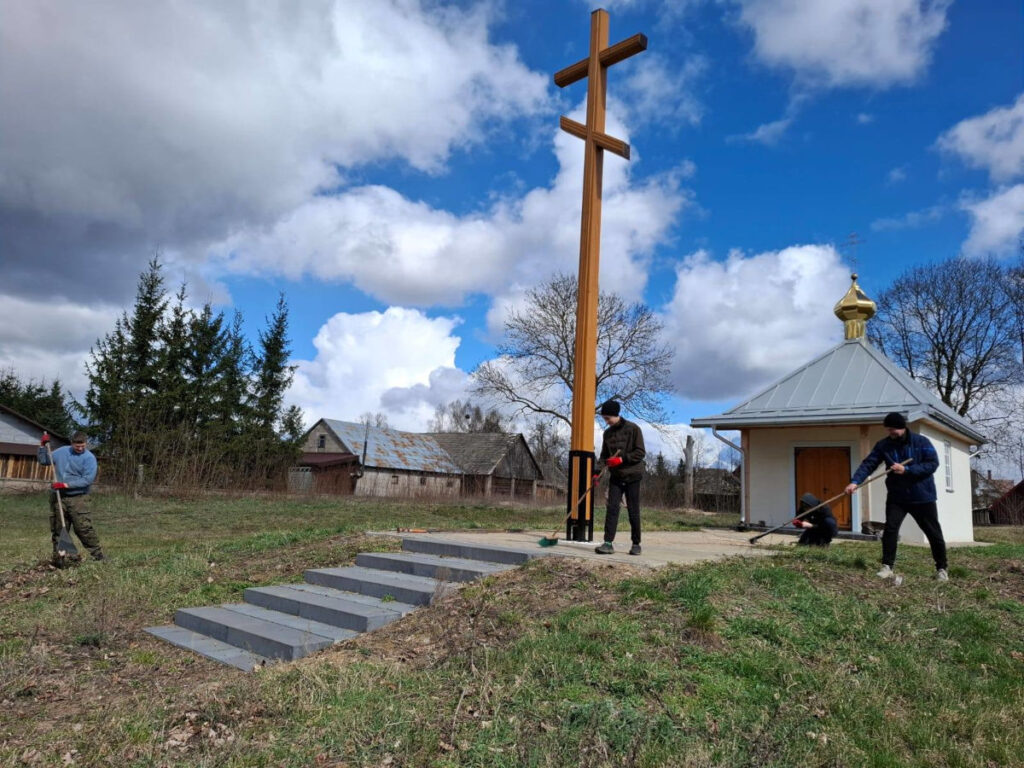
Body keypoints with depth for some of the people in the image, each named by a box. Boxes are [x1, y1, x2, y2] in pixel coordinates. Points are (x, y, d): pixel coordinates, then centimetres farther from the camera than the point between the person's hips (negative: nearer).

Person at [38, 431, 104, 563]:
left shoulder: (89, 458, -8)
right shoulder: (62, 451, 8)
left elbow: (87, 479, -17)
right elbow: (44, 460, 21)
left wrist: (66, 485, -19)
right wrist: (43, 446, 6)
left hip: (78, 499, -5)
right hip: (58, 497, 5)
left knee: (84, 528, -10)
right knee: (57, 529, 10)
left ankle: (98, 555, -6)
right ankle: (57, 557, 20)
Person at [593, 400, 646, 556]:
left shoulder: (633, 429, -6)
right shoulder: (607, 433, 9)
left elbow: (640, 453, -10)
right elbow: (604, 455, 16)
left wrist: (622, 459, -20)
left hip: (632, 475, -4)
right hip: (615, 477, 4)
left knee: (633, 511, 2)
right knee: (611, 509, -7)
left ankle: (636, 544, 13)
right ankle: (608, 543, -10)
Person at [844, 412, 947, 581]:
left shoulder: (921, 442, -8)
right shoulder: (883, 445, -3)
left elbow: (933, 464, -15)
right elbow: (868, 463, -11)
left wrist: (906, 470, -25)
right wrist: (855, 481, -26)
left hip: (922, 496, -1)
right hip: (896, 496, 1)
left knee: (934, 533, 10)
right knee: (890, 528, -11)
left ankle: (942, 568, 27)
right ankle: (887, 567, -4)